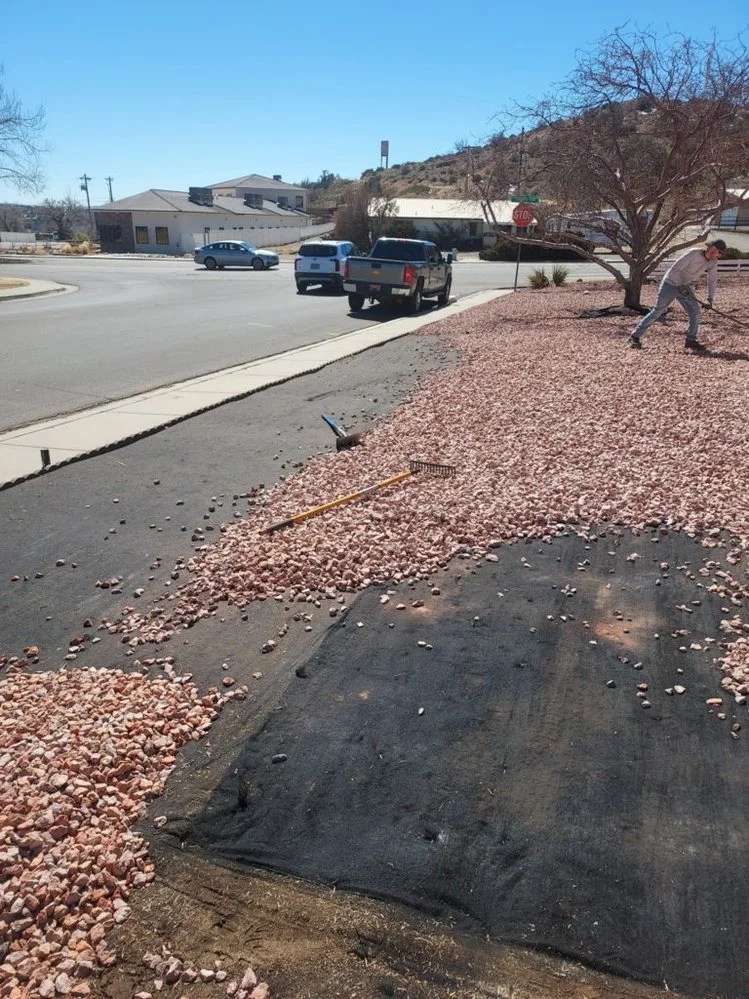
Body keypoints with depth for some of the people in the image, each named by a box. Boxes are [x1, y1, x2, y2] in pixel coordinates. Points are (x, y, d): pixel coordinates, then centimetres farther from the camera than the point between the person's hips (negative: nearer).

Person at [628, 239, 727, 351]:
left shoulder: (713, 263, -4)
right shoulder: (694, 254, -23)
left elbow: (712, 280, 7)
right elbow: (674, 269, -25)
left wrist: (710, 299, -4)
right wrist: (681, 286, -31)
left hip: (685, 287, 6)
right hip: (671, 284, -6)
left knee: (695, 311, -8)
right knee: (657, 311, -7)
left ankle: (691, 340, 4)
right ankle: (635, 337, -3)